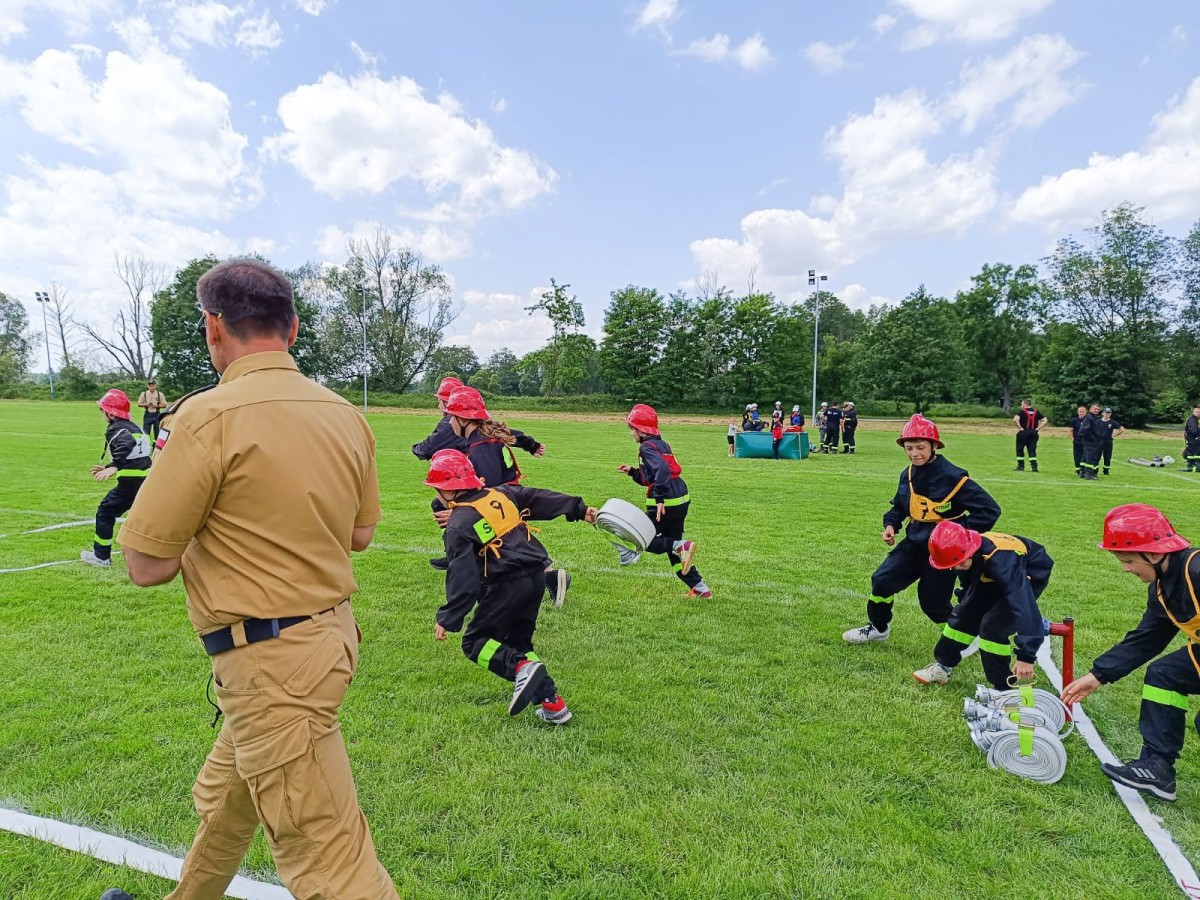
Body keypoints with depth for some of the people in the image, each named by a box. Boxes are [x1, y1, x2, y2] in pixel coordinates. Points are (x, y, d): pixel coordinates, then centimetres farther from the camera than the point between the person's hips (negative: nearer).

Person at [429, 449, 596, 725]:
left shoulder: (458, 525, -8)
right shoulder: (501, 494, 9)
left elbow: (463, 579, -11)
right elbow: (541, 499, 14)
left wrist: (447, 619, -5)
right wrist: (580, 510, 22)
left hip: (506, 586, -7)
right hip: (536, 576, 7)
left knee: (474, 642, 10)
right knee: (518, 642, 21)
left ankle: (522, 667, -17)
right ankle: (552, 703, 15)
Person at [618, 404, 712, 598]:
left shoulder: (647, 447, -10)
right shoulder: (662, 444, 18)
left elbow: (662, 470, -28)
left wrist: (660, 498, -31)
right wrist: (632, 472, 20)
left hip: (666, 504, -9)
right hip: (682, 500, 9)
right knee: (671, 544, 18)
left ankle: (681, 546, -14)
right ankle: (701, 589, 17)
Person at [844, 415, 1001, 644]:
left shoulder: (952, 477, -21)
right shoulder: (907, 475, 1)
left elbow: (990, 509, -21)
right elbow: (899, 505, 17)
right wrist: (890, 524, -1)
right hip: (915, 543, 6)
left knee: (933, 603, 3)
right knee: (882, 580, 4)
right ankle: (878, 627, 27)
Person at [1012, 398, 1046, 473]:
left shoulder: (1022, 412, -5)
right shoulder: (1036, 412, 9)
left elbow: (1015, 419, -22)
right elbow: (1044, 420, 8)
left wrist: (1019, 427, -13)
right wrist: (1038, 428, 4)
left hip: (1023, 432, -4)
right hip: (1033, 433, 4)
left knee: (1020, 450, 7)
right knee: (1032, 450, 4)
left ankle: (1021, 466, 10)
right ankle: (1034, 467, -5)